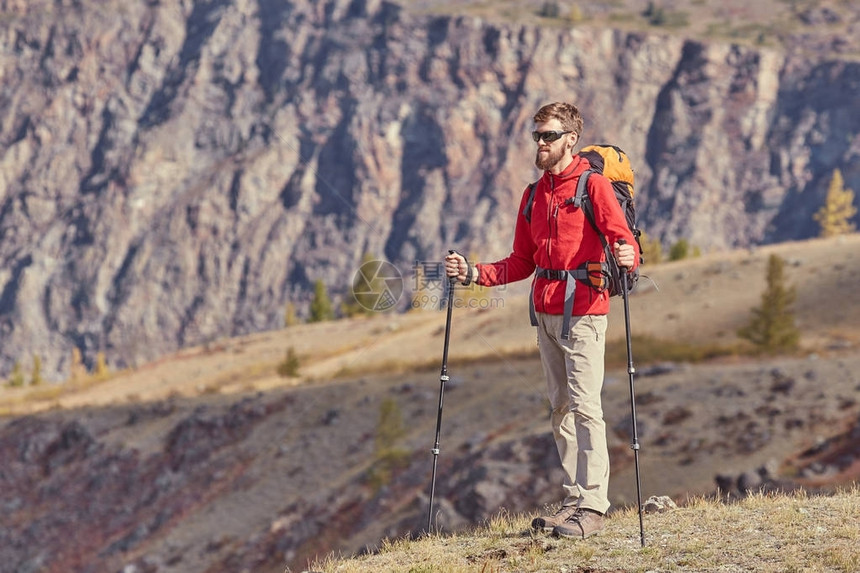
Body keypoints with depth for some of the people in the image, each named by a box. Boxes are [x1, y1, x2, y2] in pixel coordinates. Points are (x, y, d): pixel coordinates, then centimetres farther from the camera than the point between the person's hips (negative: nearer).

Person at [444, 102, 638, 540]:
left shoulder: (593, 185, -4)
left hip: (583, 310, -8)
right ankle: (575, 500, 11)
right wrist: (474, 273, 9)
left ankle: (593, 505, -13)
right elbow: (521, 263, 20)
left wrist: (627, 255, -35)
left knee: (584, 405, -12)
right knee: (560, 407, 7)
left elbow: (622, 238, -13)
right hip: (545, 312, 8)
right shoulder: (534, 196, 18)